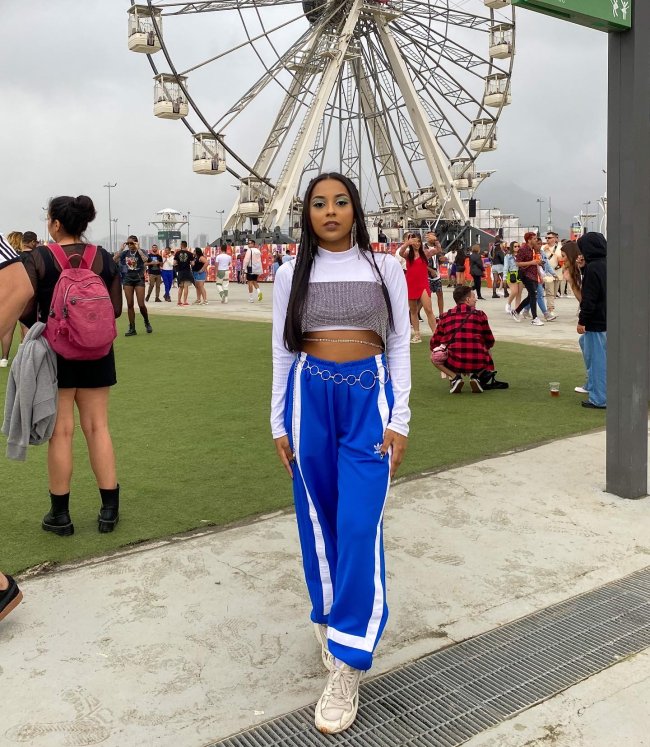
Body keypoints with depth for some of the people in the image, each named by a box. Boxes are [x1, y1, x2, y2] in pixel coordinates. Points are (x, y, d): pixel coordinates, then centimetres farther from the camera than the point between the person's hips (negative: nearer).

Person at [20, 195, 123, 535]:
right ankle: (110, 509, 13)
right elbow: (116, 309, 0)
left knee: (60, 431, 5)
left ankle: (60, 513, 14)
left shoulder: (38, 258, -9)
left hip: (54, 351, -3)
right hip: (96, 353, 3)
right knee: (97, 427, 10)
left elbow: (25, 311, -10)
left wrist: (38, 328, 12)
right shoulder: (104, 259, -1)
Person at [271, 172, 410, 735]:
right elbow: (282, 350, 9)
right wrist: (279, 424, 6)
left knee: (360, 526, -8)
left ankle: (347, 665, -2)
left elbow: (399, 343, 5)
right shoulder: (292, 273, 7)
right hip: (309, 397, 2)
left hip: (369, 397, -1)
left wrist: (400, 419, -2)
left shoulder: (385, 267, 5)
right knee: (318, 521, 9)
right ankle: (331, 621, 30)